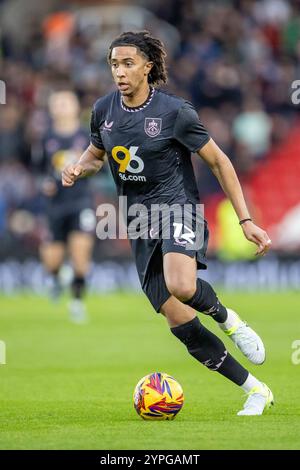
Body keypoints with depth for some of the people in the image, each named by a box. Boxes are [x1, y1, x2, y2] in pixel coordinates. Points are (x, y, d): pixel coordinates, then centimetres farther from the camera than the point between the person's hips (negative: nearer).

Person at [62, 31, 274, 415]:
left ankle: (226, 318, -2)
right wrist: (78, 169, -3)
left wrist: (245, 220, -8)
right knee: (179, 321, -2)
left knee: (181, 286, -37)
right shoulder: (104, 109, 3)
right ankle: (256, 392, 11)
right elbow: (95, 154, 22)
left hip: (177, 206, -5)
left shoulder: (174, 111, -12)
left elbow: (219, 162, -5)